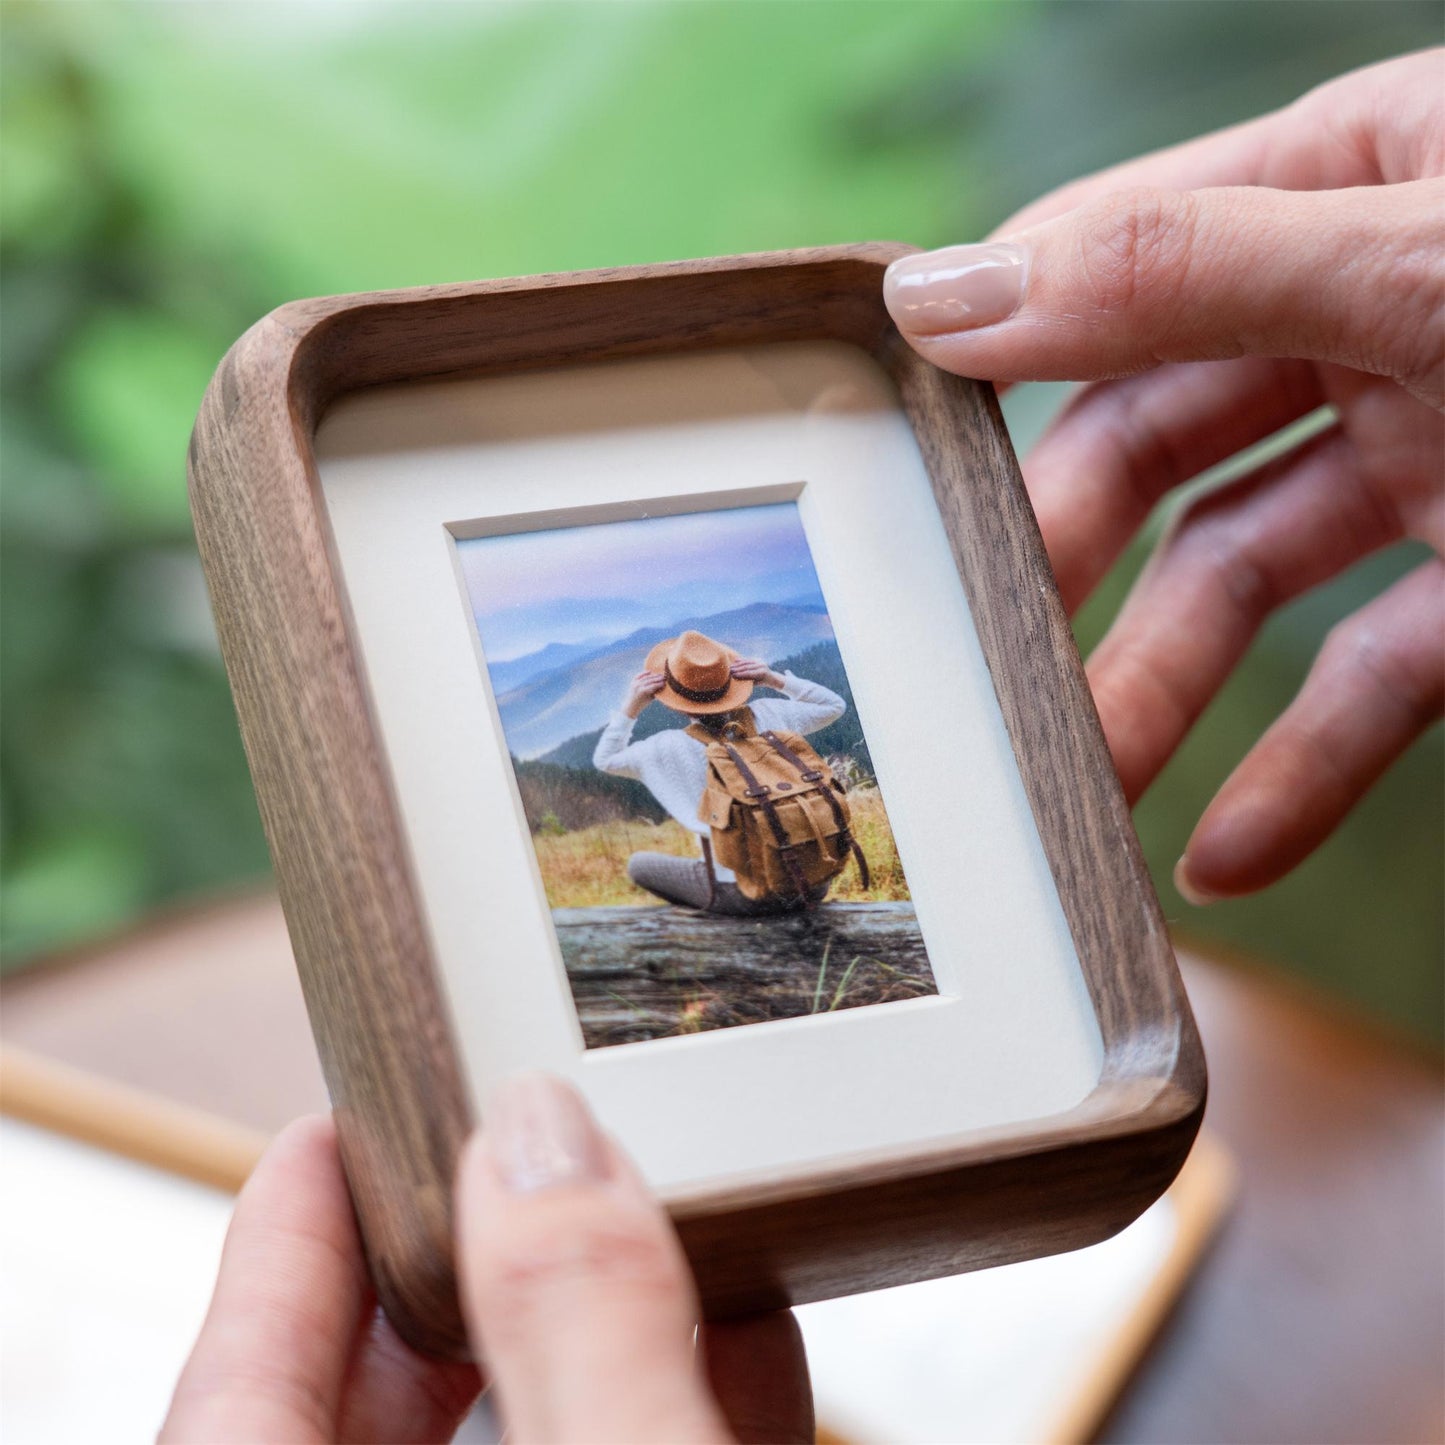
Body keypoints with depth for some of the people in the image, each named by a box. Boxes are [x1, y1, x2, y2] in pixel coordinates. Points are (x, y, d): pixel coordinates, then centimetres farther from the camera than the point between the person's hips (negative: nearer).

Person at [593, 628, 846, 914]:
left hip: (739, 897, -4)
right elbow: (835, 706, 17)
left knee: (638, 864, 17)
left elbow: (605, 759, 13)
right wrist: (774, 679, 8)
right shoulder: (765, 717, -2)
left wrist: (631, 706, 3)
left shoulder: (669, 749, -7)